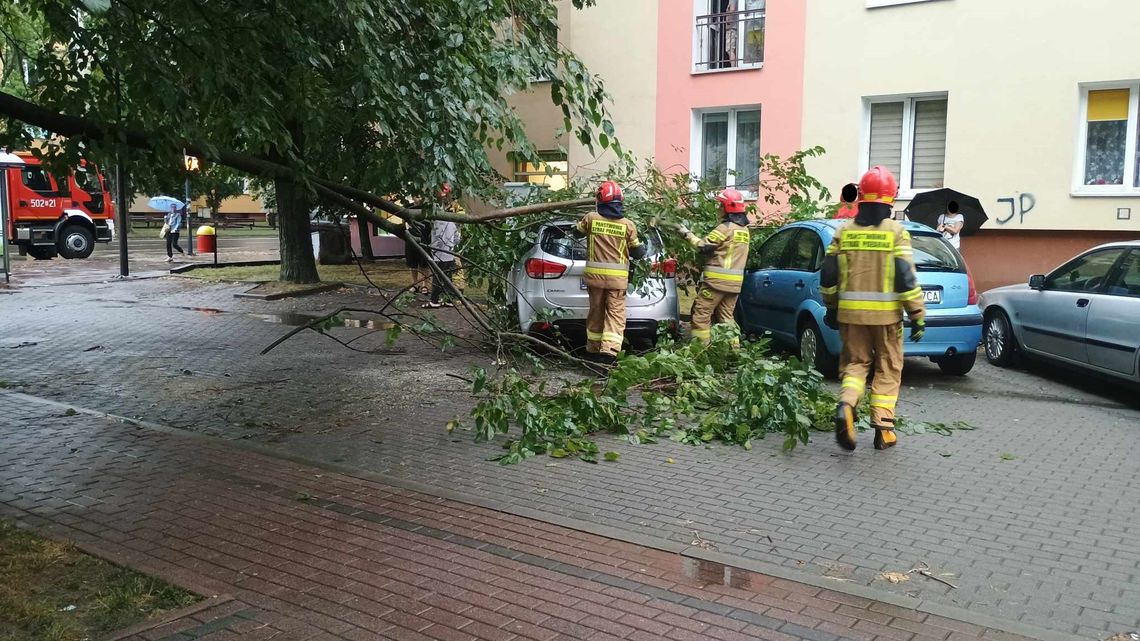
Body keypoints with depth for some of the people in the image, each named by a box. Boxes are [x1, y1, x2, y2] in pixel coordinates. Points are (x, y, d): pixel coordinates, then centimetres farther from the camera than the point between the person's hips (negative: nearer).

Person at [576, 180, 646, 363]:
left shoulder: (591, 218, -3)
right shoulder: (628, 224, -3)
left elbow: (578, 231, 20)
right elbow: (637, 251, 7)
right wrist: (642, 250, 29)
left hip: (594, 274, 2)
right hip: (617, 277, -2)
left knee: (596, 312, 14)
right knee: (615, 313, 1)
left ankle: (593, 349, 25)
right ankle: (609, 351, -13)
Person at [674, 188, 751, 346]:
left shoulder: (726, 228, -12)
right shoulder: (744, 229, 16)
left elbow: (704, 246, -14)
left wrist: (688, 234, -3)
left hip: (718, 279, -8)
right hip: (735, 281, 9)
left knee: (701, 313, -2)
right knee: (726, 316, 15)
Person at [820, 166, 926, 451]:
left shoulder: (844, 232, 3)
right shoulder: (896, 232, -6)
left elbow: (828, 276, 6)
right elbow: (906, 279, -10)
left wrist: (831, 309, 19)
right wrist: (918, 317, -4)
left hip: (851, 312, 2)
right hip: (886, 314, -2)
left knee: (855, 363, 13)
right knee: (888, 369, 10)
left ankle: (846, 406, -13)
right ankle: (883, 428, 10)